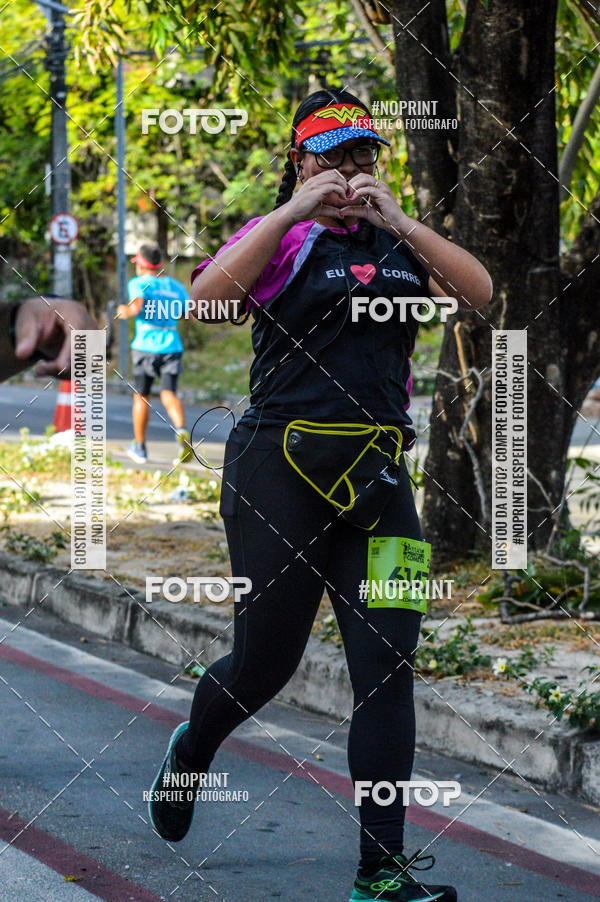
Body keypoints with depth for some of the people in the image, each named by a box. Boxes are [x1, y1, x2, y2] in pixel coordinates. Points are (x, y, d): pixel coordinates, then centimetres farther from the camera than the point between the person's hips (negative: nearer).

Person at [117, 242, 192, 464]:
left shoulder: (138, 283, 0)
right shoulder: (176, 286, 14)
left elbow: (137, 306, -19)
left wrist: (126, 311, 0)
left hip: (146, 345, -3)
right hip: (172, 345, 3)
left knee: (141, 396, 10)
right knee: (169, 394, -6)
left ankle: (140, 447, 20)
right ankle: (181, 430, -35)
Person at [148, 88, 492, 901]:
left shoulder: (398, 244, 14)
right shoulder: (281, 239, 1)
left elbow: (478, 292, -2)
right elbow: (207, 295, -18)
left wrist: (397, 221, -9)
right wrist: (294, 213, -20)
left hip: (378, 476, 4)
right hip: (282, 464, -4)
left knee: (388, 668, -4)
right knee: (265, 661, 6)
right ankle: (191, 751, 40)